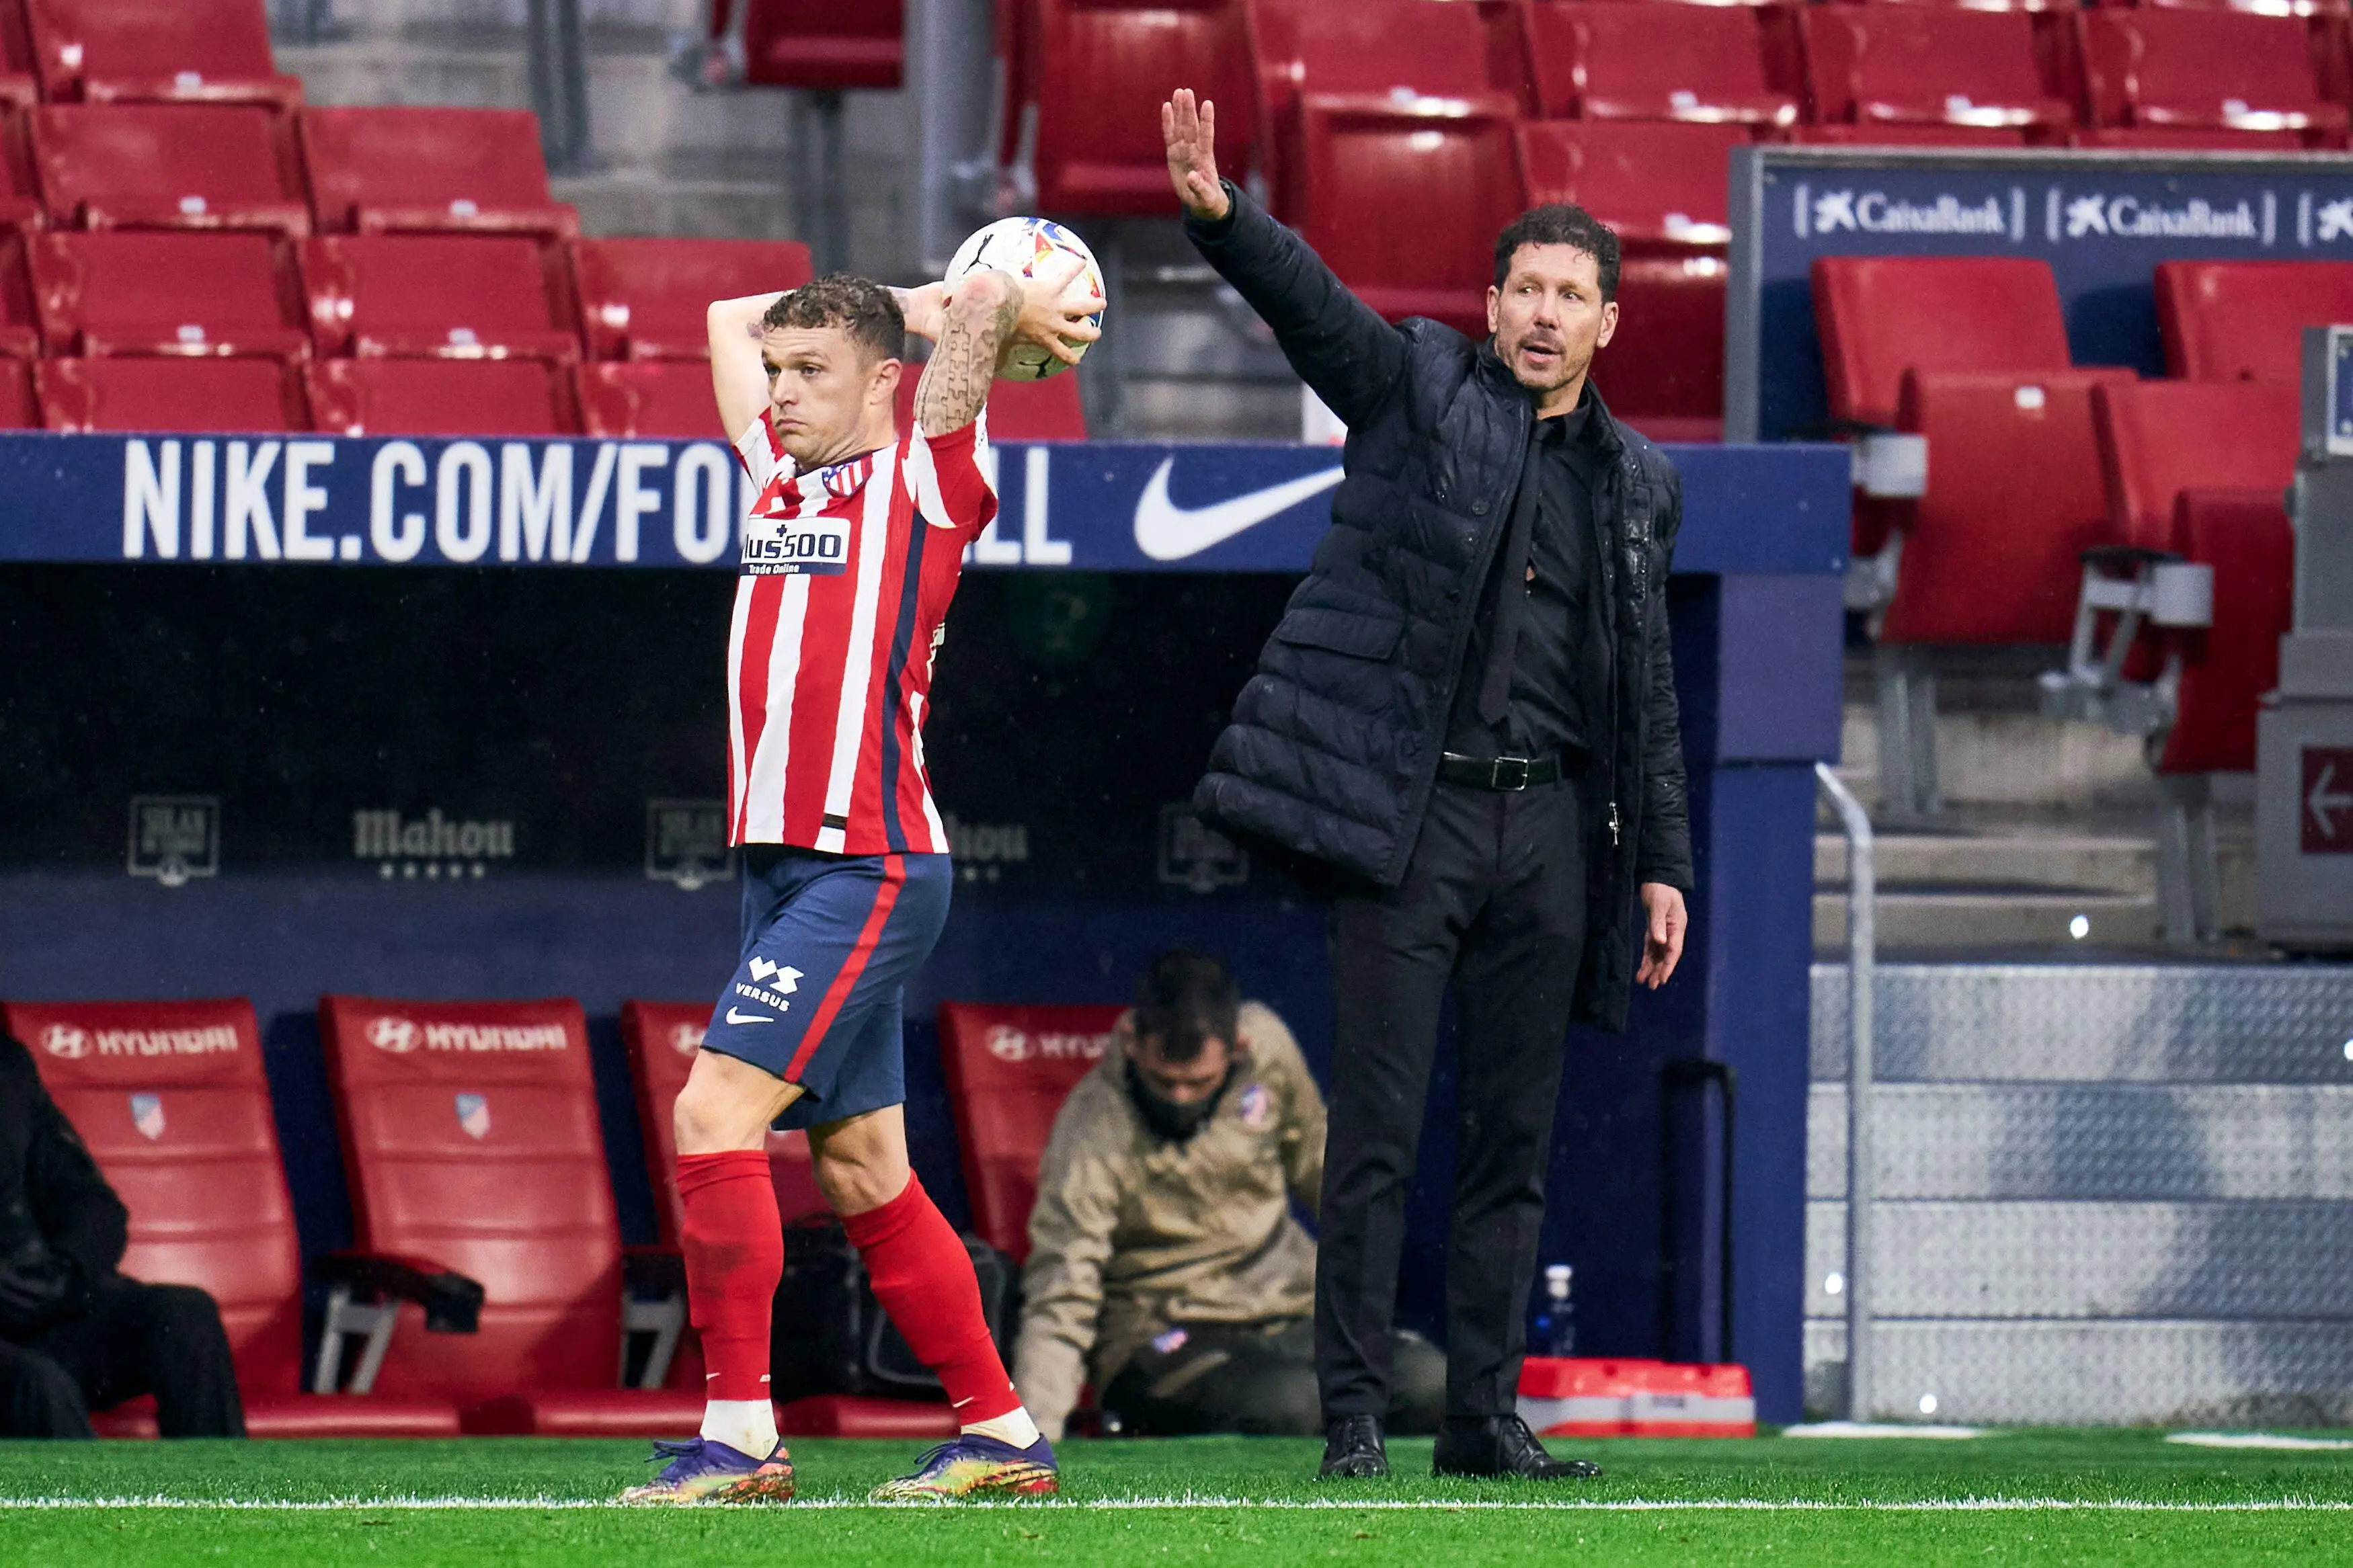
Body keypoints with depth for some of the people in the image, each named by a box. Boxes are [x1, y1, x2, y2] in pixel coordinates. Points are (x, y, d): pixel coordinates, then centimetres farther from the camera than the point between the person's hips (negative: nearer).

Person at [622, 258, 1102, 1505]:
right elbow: (728, 318, 28)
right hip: (786, 869, 8)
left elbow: (981, 298, -12)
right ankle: (1000, 1433, 16)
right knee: (861, 1171, 9)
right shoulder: (779, 477, 15)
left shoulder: (924, 480, -4)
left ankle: (739, 1433, -15)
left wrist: (1015, 310, 9)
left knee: (713, 1118, -16)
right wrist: (909, 305, 25)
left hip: (871, 867, -8)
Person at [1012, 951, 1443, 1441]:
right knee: (1291, 1402, -35)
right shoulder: (1094, 1135, -20)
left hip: (1291, 1312, 6)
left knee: (1429, 1382, -20)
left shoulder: (1267, 1045, -6)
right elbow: (1059, 1307, -23)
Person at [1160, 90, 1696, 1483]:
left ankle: (1488, 1417, 12)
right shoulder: (1419, 389, 4)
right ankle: (1355, 1417, -2)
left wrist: (1663, 861, 12)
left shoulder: (1639, 483, 14)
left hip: (1549, 828, 4)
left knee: (1517, 1141, 7)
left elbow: (1650, 689, 17)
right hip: (1414, 815, -4)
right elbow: (1307, 301, -14)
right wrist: (1218, 213, -34)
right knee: (1378, 1130, -5)